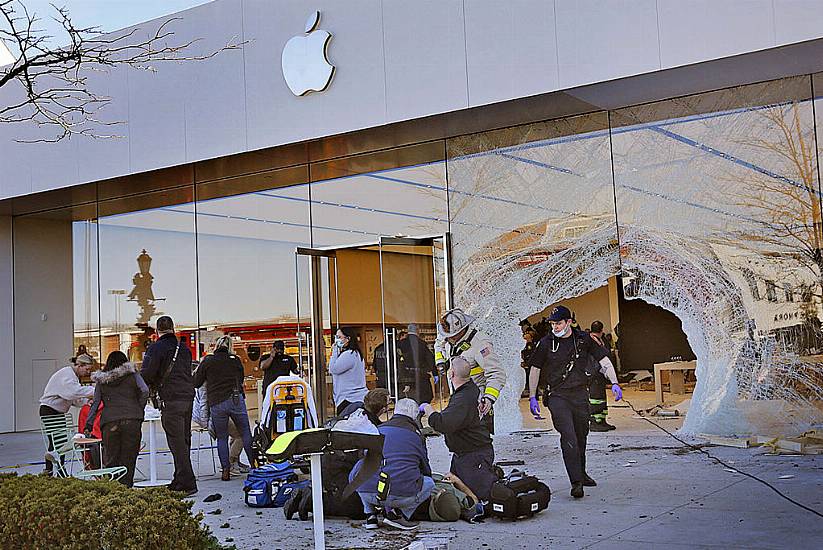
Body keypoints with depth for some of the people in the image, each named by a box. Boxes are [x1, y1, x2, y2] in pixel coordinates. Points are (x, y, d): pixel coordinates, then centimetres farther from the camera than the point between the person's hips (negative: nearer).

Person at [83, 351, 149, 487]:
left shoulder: (101, 380, 14)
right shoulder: (132, 375, 9)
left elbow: (96, 402, 9)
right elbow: (145, 391, -6)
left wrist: (89, 424, 11)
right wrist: (139, 410, 5)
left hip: (109, 422, 1)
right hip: (132, 420, -1)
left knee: (110, 459, 8)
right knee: (128, 458, 4)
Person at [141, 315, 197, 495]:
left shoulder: (156, 348, -5)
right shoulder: (184, 347, 16)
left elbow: (146, 374, -11)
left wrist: (152, 386, 11)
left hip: (171, 399, -7)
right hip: (188, 396, 7)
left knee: (177, 442, -6)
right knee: (184, 441, 13)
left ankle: (188, 484, -9)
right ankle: (179, 481, 19)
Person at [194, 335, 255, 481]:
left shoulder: (207, 361, 4)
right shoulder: (235, 360, 8)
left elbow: (196, 383, 8)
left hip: (216, 403, 0)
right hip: (236, 400, 0)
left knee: (221, 438, 9)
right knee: (246, 433, 8)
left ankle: (226, 470, 3)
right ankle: (255, 466, 7)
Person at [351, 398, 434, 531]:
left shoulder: (378, 429, 18)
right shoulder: (416, 434, 9)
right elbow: (425, 469, 20)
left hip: (366, 493, 4)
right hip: (402, 496, -3)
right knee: (429, 483, 24)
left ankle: (370, 515, 19)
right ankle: (396, 514, 5)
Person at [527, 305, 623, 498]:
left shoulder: (583, 339, 3)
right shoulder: (546, 343, -1)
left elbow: (604, 361, 5)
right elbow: (535, 370, 7)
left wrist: (614, 383, -8)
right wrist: (533, 397, 6)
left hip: (580, 395, 3)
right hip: (557, 396, -3)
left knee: (581, 436, 13)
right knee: (568, 436, -16)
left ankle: (581, 474, 34)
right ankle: (576, 482, -16)